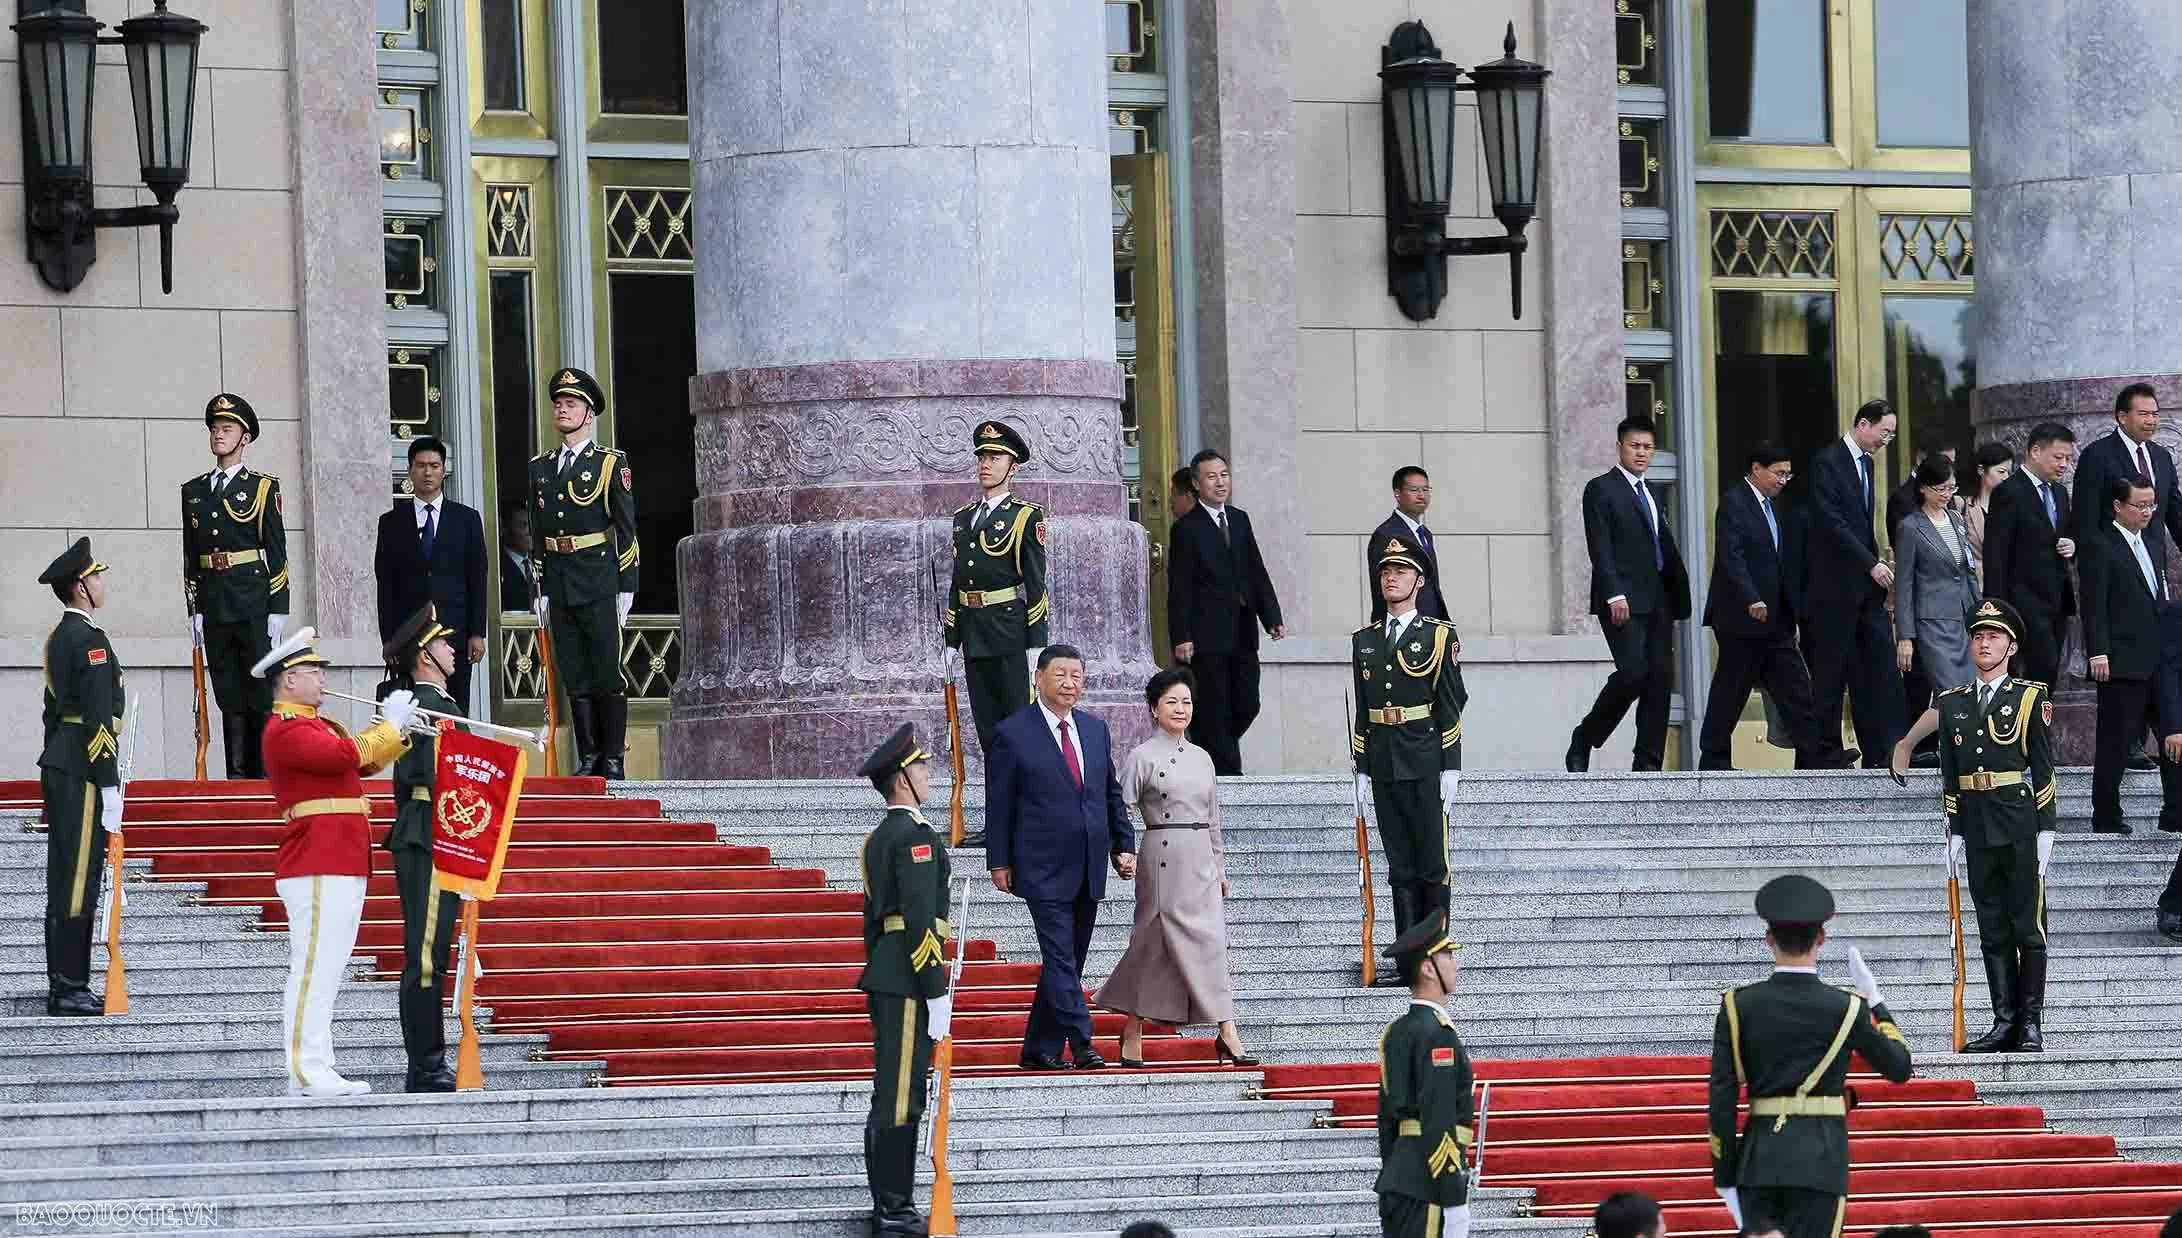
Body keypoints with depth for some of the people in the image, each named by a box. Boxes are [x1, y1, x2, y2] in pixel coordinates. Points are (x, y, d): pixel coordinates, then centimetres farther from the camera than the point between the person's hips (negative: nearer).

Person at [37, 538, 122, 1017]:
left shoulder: (60, 638, 17)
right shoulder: (89, 640, -14)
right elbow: (98, 717, -19)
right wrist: (109, 785, -18)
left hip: (59, 767, 10)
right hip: (82, 771, -10)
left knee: (66, 881, 12)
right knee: (77, 883, -9)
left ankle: (65, 987, 15)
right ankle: (69, 991, -10)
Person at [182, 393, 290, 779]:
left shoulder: (262, 489, 1)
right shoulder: (194, 493, 14)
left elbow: (276, 551, -2)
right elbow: (190, 556, 15)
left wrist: (277, 610, -8)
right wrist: (194, 611, 8)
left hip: (254, 606, -4)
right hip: (214, 610, 4)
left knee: (263, 698, -4)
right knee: (229, 700, 5)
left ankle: (269, 775, -2)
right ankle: (239, 777, 8)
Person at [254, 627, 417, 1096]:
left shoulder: (314, 725, 22)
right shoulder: (286, 730, -10)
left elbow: (366, 761, 28)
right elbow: (346, 755, -23)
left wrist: (397, 729, 13)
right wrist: (391, 725, -11)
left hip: (342, 865, 11)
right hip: (318, 868, -11)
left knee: (327, 969, 9)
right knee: (315, 967, -12)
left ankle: (318, 1070, 11)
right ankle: (306, 1071, -14)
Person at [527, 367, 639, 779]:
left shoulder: (610, 464, 0)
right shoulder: (540, 469, 14)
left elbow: (626, 528, -3)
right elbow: (537, 533, 16)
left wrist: (626, 587, -8)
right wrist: (540, 589, 10)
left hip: (600, 584, -5)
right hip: (559, 585, 5)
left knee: (608, 674, -4)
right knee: (574, 678, 5)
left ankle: (612, 760, 0)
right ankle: (588, 757, 9)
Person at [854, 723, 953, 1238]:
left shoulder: (879, 838, 17)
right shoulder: (916, 836, -14)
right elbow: (921, 919, -19)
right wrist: (937, 993, -18)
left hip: (883, 979, 10)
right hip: (908, 981, -10)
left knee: (890, 1097, 12)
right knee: (900, 1100, -8)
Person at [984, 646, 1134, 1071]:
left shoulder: (1096, 730, 12)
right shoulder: (1013, 734, -5)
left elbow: (1112, 794, 17)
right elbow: (998, 805, -3)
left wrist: (1125, 845, 8)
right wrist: (999, 862, -6)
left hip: (1089, 869, 6)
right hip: (1044, 870, -6)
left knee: (1068, 960, 9)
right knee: (1059, 958, -12)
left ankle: (1040, 1049, 15)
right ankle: (1081, 1043, -16)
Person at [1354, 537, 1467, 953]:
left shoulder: (1439, 636, 0)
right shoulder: (1363, 641, 13)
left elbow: (1451, 708, -3)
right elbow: (1361, 712, 14)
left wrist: (1450, 769, -8)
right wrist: (1362, 772, 9)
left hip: (1426, 766, -4)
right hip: (1383, 769, 4)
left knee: (1433, 867, -1)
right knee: (1400, 870, 6)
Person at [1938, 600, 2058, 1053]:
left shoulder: (2030, 699, 0)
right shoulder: (1953, 704, 12)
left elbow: (2043, 770, -2)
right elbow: (1949, 776, 14)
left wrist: (2045, 830, -7)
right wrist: (1954, 832, 8)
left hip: (2021, 827, -4)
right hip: (1977, 828, 4)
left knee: (2028, 927, -1)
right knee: (1993, 930, 6)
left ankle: (2031, 1024, 2)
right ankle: (2004, 1021, 8)